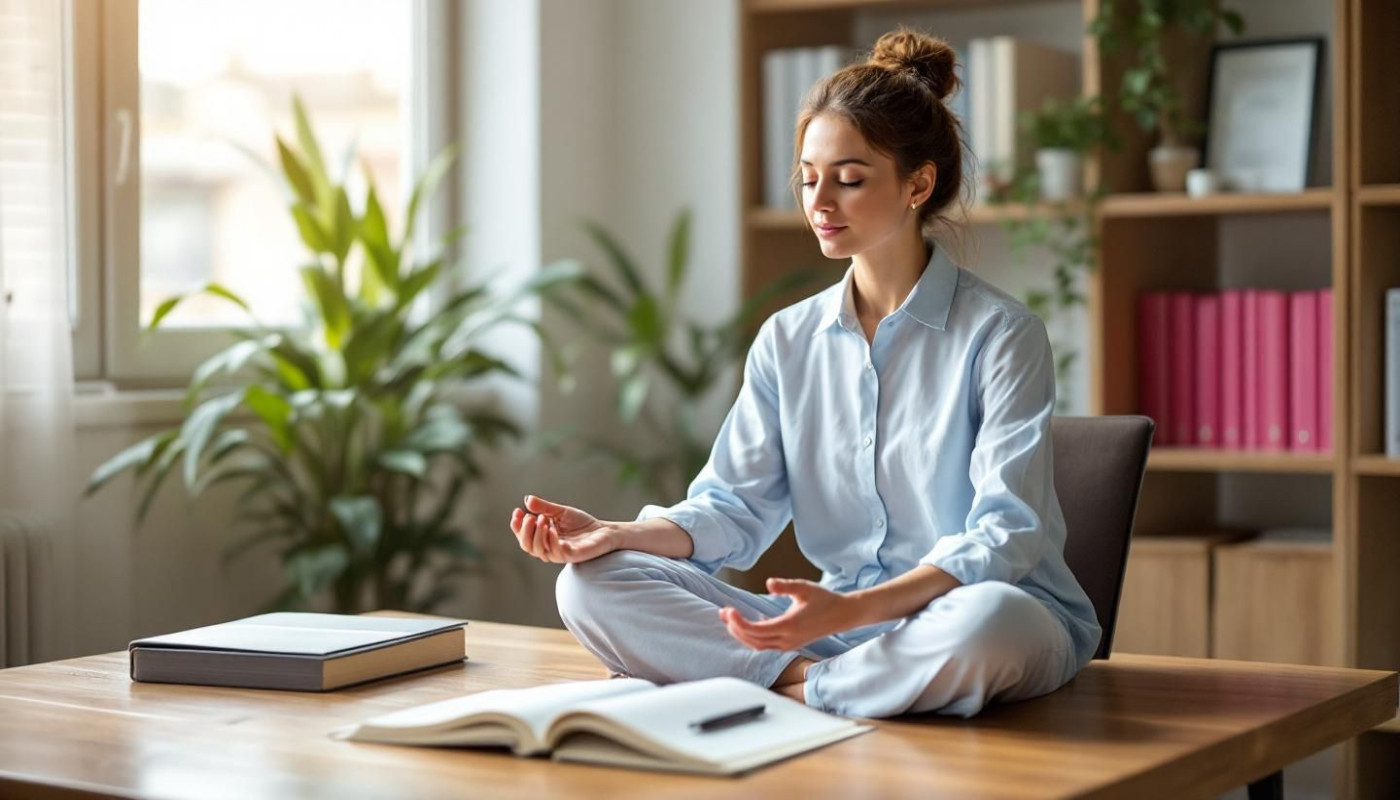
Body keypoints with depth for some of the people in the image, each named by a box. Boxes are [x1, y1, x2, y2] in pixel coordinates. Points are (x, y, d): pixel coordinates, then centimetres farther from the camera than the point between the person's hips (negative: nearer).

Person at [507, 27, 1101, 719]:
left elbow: (1003, 537, -15)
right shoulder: (787, 341, 12)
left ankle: (801, 686, -21)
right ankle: (809, 672, -23)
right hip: (834, 617, 4)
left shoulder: (1001, 335, -6)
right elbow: (735, 509, 6)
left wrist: (850, 610, -31)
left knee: (990, 623, -43)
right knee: (591, 585, -13)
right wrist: (612, 534, -15)